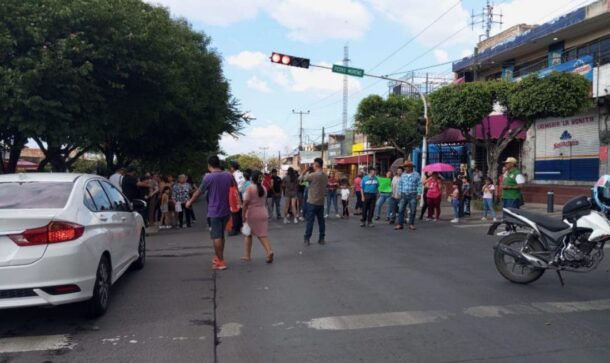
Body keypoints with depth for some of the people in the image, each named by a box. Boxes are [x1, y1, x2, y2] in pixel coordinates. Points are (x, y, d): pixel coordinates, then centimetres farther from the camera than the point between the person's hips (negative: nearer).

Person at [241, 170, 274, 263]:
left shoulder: (249, 188, -13)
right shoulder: (263, 188, 5)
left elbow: (245, 203, -16)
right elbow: (265, 202, 11)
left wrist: (243, 216, -12)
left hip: (251, 214, -4)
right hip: (263, 214, 4)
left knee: (248, 234, 12)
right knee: (262, 234, 4)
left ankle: (247, 255, 19)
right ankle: (269, 251, -18)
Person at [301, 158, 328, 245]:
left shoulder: (313, 175, -17)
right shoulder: (325, 176, 6)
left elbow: (301, 178, -9)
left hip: (312, 202, -6)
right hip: (321, 202, 6)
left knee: (310, 221, -1)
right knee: (321, 221, 10)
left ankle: (307, 239, 3)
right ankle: (322, 239, 14)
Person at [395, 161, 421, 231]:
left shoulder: (416, 174, 0)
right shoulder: (403, 175, 10)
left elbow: (419, 185, -2)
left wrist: (419, 194, -9)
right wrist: (400, 193, 8)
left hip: (413, 195, -3)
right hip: (404, 195, 3)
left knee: (412, 211, 1)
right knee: (401, 210, -2)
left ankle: (411, 224, 13)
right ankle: (400, 224, 3)